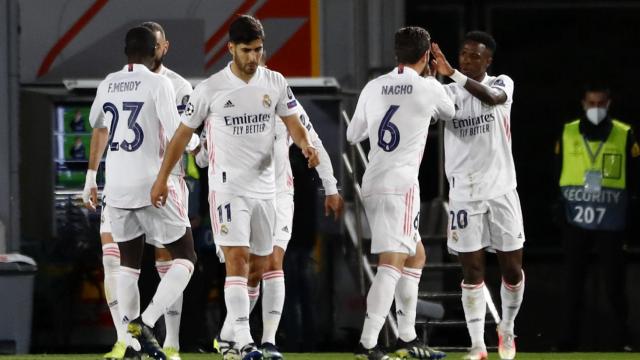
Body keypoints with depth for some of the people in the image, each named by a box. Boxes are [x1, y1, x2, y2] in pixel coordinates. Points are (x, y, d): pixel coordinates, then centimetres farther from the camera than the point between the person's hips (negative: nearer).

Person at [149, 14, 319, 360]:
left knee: (260, 264, 9)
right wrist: (162, 178, 4)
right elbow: (183, 133, 3)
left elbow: (292, 123, 6)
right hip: (227, 185, -5)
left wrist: (305, 144, -17)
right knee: (237, 258, -16)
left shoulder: (275, 83, 3)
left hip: (264, 186, 5)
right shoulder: (210, 89, -6)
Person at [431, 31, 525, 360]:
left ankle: (507, 330, 27)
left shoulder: (502, 84, 0)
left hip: (501, 191, 0)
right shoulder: (448, 94, 2)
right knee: (472, 271, -2)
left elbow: (491, 97, -24)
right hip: (464, 194, 0)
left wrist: (453, 73, -37)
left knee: (512, 269, 5)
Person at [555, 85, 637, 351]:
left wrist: (629, 217, -2)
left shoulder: (624, 136, 1)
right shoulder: (568, 134, 5)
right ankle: (569, 339, 9)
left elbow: (632, 180, 5)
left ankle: (620, 338, 6)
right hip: (575, 220, 1)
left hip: (610, 222, -1)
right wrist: (558, 210, 1)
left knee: (613, 281, 0)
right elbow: (558, 176, 9)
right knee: (573, 282, 5)